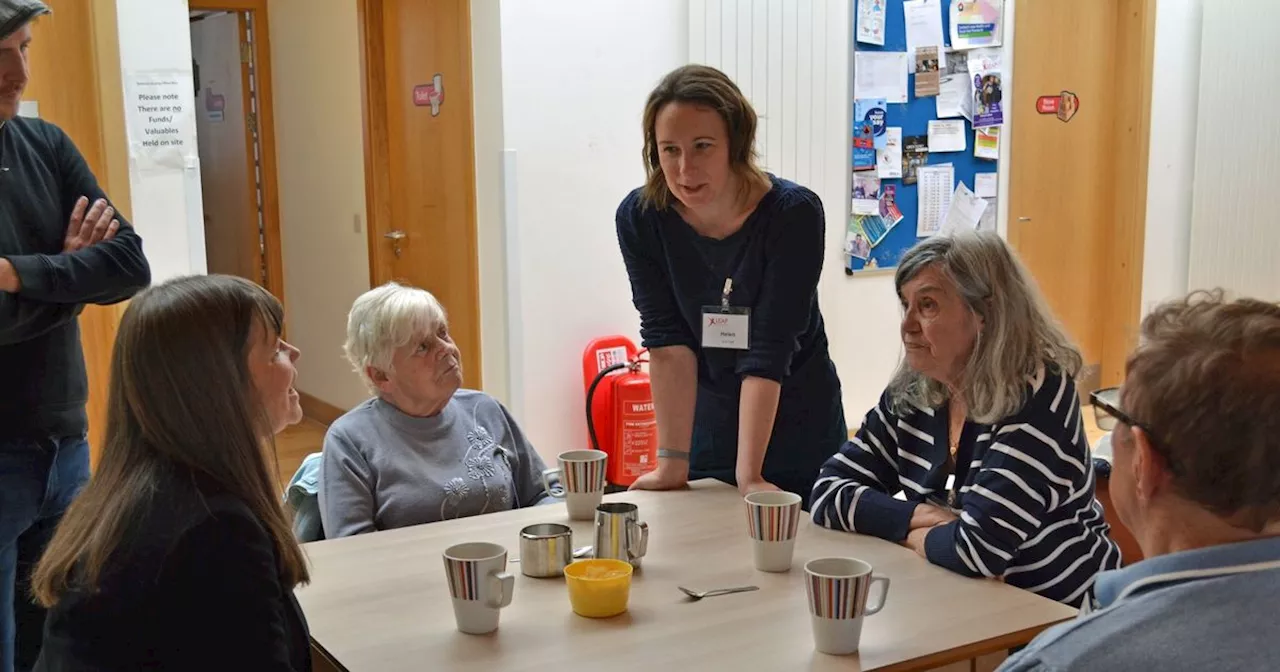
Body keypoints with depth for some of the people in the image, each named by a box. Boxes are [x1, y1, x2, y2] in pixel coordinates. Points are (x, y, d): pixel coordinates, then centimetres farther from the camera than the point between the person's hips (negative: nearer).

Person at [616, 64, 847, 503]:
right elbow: (667, 343, -16)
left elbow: (768, 353, -26)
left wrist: (749, 476, -28)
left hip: (799, 433, -2)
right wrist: (672, 463, -20)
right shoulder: (639, 218, -15)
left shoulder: (794, 214, -23)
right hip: (705, 429, 2)